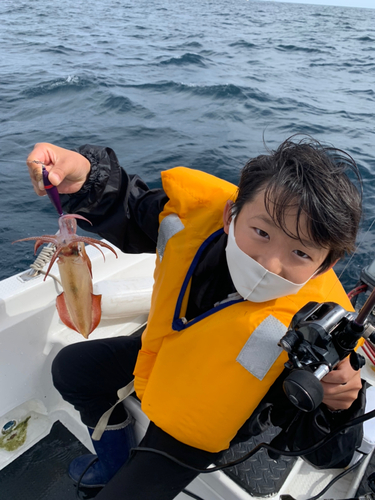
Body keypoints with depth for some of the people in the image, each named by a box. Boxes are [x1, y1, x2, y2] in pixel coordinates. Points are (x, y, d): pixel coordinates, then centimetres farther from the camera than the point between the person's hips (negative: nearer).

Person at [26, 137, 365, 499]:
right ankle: (115, 461, 42)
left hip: (207, 420, -4)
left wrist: (337, 408, -47)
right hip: (164, 356, 5)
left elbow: (324, 451, -24)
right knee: (72, 367, 20)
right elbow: (126, 213, -10)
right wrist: (86, 176, -31)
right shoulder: (197, 213, -30)